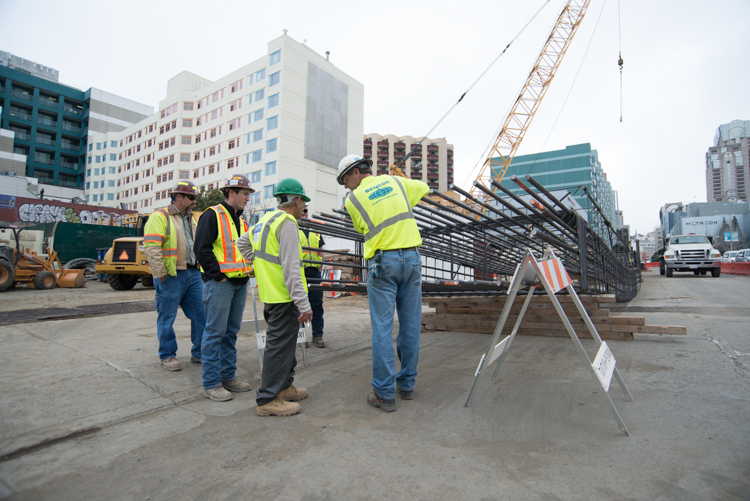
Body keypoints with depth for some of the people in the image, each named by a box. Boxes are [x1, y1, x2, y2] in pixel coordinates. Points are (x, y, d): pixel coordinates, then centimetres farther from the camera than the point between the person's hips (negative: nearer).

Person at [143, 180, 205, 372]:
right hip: (171, 276, -7)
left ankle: (199, 353, 17)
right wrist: (160, 275, -16)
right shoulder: (160, 217, -5)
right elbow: (151, 248, -14)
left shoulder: (191, 219, 19)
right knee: (167, 318, 4)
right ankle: (167, 356, 18)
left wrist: (200, 269, 15)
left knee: (201, 314, 6)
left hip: (193, 274, 7)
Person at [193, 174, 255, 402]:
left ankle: (228, 376, 22)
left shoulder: (241, 220, 19)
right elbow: (202, 249, -13)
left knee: (232, 332, 12)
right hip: (219, 283, -8)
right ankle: (212, 383, 6)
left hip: (240, 283, 8)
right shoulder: (212, 215, -6)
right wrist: (218, 275, -15)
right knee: (215, 332, -3)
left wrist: (249, 268, 10)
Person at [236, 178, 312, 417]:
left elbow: (243, 243, 28)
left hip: (271, 293, 10)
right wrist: (303, 303, -23)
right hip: (284, 297, -10)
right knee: (279, 345, -1)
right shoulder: (287, 223, -16)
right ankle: (268, 399, 10)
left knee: (283, 341, 20)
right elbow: (290, 269, -23)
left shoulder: (265, 220, 15)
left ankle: (283, 386, 34)